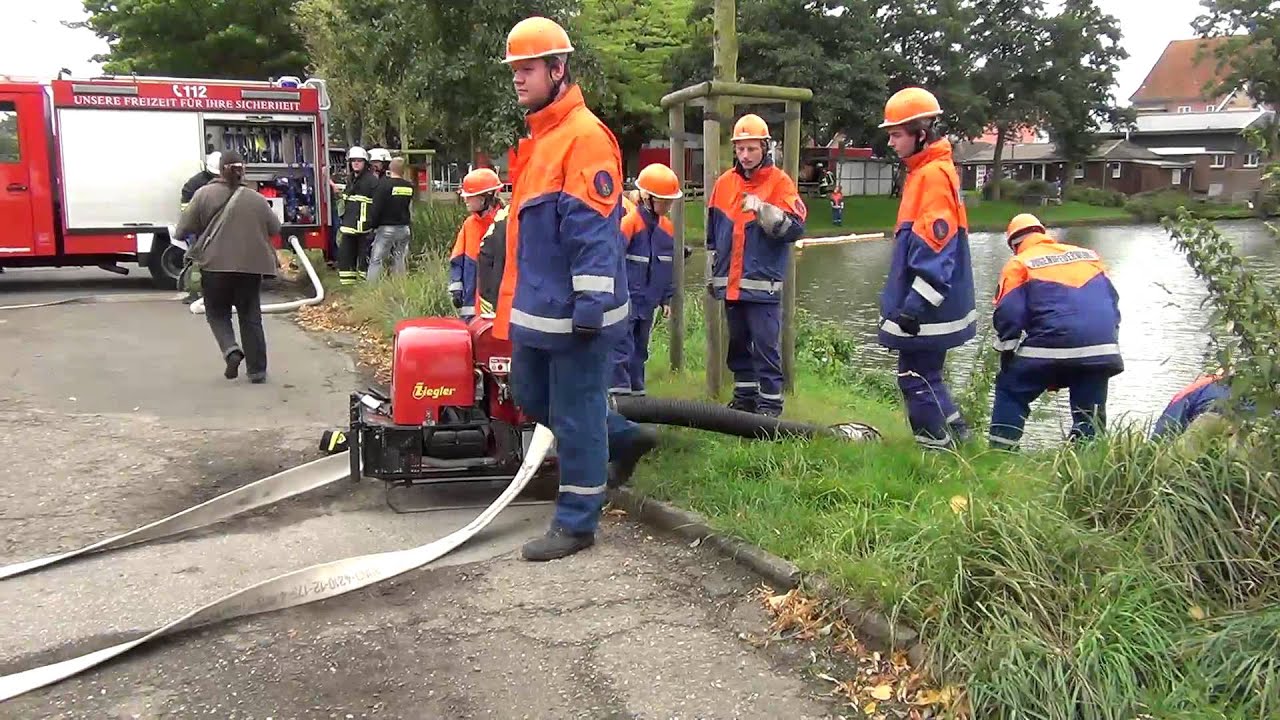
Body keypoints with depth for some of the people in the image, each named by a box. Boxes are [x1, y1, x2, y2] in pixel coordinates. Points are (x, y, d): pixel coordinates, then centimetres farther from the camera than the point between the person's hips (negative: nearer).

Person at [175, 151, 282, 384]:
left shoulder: (204, 194, -3)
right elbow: (275, 228, 11)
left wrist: (203, 236, 18)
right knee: (251, 317, 10)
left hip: (216, 265, -1)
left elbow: (184, 229, -3)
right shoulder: (256, 199, 1)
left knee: (217, 313, 16)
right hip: (250, 266, 1)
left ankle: (231, 350, -10)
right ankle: (257, 371, 11)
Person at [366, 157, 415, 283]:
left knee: (376, 260, -1)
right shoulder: (409, 187, 2)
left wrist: (372, 225, -4)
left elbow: (376, 207, -12)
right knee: (399, 260, 12)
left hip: (386, 228, -5)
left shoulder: (384, 184, -12)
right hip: (404, 228, 5)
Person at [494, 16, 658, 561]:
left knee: (575, 416, 1)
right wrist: (518, 301, 25)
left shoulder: (584, 137, -16)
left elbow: (595, 232, -22)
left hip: (572, 312, -10)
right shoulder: (538, 138, 16)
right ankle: (625, 438, 36)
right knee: (532, 398, 21)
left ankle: (576, 523, 14)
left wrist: (591, 307, -24)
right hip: (538, 307, 10)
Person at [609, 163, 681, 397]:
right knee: (622, 350, -9)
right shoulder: (628, 221, -17)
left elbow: (667, 266, 18)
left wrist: (666, 298, 18)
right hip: (624, 301, -8)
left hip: (647, 303, 8)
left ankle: (636, 394, 26)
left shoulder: (667, 227, 9)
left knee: (639, 351, 16)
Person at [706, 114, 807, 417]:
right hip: (730, 282, 6)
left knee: (765, 344, -5)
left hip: (763, 283, -5)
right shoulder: (724, 183, 10)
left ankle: (770, 402, 2)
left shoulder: (780, 182, -5)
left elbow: (795, 228, -15)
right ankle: (744, 396, 25)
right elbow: (712, 232, 18)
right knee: (738, 343, 14)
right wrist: (712, 271, 19)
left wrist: (762, 209, -27)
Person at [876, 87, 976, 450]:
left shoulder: (933, 175, -17)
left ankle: (935, 447, 10)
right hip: (925, 307, 10)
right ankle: (955, 434, 30)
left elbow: (935, 247, -24)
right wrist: (905, 300, 25)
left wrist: (916, 304, -25)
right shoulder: (924, 171, 14)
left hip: (927, 310, -10)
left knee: (916, 376, -1)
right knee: (924, 374, 19)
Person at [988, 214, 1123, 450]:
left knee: (1010, 391, 13)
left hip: (1050, 346, -4)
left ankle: (1000, 453, 10)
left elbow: (1008, 314, -3)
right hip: (1102, 348, 4)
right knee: (1089, 411, 16)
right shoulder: (1089, 255, 21)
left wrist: (1007, 354, 8)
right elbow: (1113, 303, 21)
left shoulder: (1019, 264, 6)